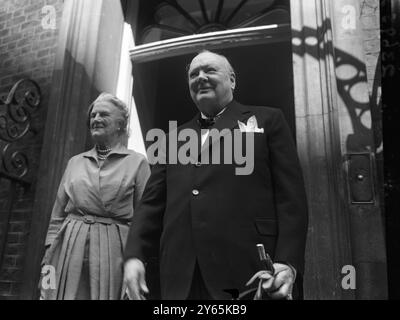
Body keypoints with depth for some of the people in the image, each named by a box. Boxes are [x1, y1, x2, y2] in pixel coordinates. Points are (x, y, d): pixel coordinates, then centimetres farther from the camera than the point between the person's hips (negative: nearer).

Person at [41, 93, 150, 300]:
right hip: (68, 250, 3)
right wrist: (48, 259, 5)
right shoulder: (75, 162, 14)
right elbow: (57, 215, 14)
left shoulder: (137, 162, 2)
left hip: (112, 252, -3)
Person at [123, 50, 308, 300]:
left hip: (250, 271, -3)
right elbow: (153, 202, 13)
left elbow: (290, 196, 0)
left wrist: (288, 262, -13)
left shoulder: (268, 120, 9)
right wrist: (135, 254, -2)